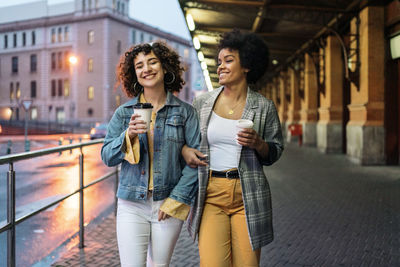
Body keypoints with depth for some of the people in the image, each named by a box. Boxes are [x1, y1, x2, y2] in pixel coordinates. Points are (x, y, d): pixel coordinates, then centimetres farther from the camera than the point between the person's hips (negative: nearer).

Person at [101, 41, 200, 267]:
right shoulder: (124, 112, 4)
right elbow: (107, 157, 2)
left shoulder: (185, 112, -1)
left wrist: (177, 199, -9)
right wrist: (128, 136, -16)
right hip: (132, 204, 1)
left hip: (169, 204, 0)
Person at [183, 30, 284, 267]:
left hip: (248, 196, 0)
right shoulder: (203, 102, 6)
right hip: (210, 194, 1)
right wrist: (185, 149, -2)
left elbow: (275, 152, 8)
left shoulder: (264, 107, 1)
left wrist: (258, 143, -13)